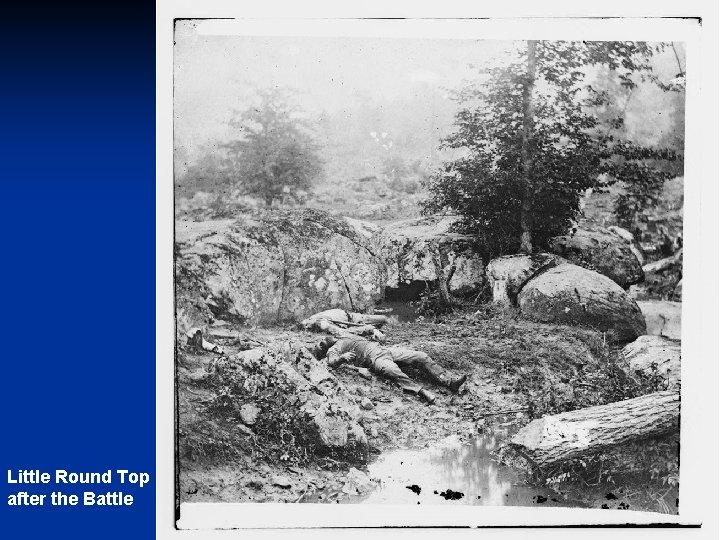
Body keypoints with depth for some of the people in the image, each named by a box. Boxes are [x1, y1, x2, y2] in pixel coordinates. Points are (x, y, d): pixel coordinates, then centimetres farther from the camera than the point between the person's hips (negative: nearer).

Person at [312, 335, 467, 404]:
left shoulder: (349, 337, 34)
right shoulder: (333, 350, 11)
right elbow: (332, 361, -10)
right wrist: (343, 357, -30)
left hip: (385, 349, 8)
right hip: (373, 358, -8)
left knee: (421, 357, -10)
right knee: (391, 370, -42)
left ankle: (449, 381, -20)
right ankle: (420, 391, -59)